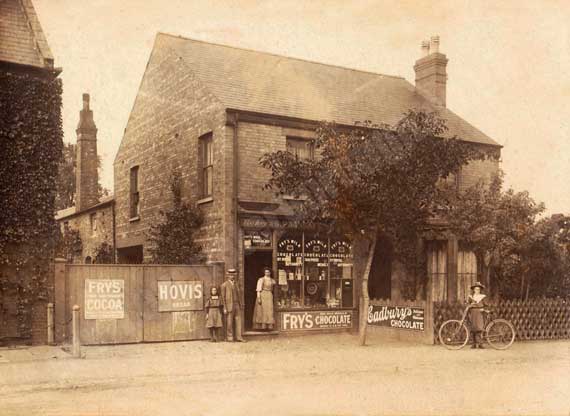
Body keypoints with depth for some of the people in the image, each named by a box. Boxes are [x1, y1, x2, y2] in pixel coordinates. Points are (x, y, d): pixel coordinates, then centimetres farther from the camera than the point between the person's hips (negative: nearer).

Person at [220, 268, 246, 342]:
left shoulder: (236, 284, 14)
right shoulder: (224, 285, -2)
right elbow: (223, 297, -4)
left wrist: (241, 304, 11)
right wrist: (224, 308, -9)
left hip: (237, 305, 5)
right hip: (229, 306, -5)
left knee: (238, 321, 2)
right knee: (229, 323, 0)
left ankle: (239, 337, 5)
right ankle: (229, 337, 10)